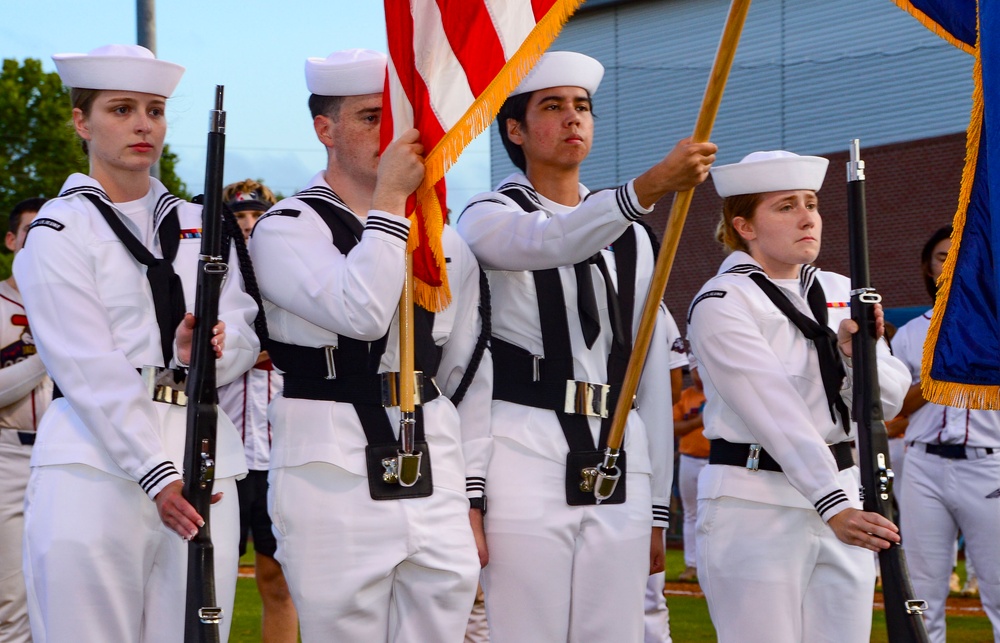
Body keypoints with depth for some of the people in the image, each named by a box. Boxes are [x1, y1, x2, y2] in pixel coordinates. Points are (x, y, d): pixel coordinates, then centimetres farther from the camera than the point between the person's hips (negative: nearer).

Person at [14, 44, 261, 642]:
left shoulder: (202, 226, 18)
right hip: (97, 463, -4)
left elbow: (244, 337, 12)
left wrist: (204, 352, -13)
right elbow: (88, 368, -8)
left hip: (202, 460, 4)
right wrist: (157, 476, -17)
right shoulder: (61, 231, 2)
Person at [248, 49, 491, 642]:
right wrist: (389, 200, -12)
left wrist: (473, 500, 11)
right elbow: (361, 313, -20)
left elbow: (470, 380, 16)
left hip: (435, 477, 5)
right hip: (333, 482, -4)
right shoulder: (285, 230, -2)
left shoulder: (444, 241, 14)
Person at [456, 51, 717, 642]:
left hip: (619, 466, 5)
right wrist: (648, 187, -39)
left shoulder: (632, 240, 19)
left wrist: (657, 509, 13)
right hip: (525, 464, -5)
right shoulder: (489, 218, 3)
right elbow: (554, 240, -22)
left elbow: (653, 376, 17)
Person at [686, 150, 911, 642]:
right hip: (754, 505, -6)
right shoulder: (722, 302, -8)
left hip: (844, 495, 6)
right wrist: (834, 507, -29)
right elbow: (777, 413, -20)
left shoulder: (840, 293, 13)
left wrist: (858, 352, -12)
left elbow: (889, 400, 9)